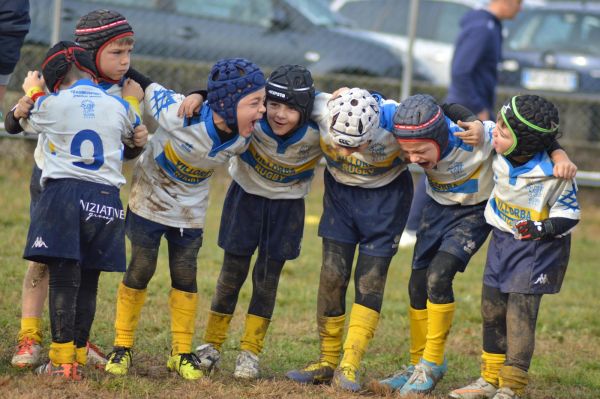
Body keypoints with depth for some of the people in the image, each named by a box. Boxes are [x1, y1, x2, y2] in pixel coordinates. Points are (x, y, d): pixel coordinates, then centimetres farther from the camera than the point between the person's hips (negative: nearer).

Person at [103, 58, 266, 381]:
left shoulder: (241, 138, -21)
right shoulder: (180, 115, -37)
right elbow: (147, 88, -21)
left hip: (190, 209, 3)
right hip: (151, 195, -3)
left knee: (185, 277, 7)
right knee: (140, 270, 2)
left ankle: (182, 353, 19)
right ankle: (122, 347, 16)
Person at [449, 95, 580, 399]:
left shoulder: (554, 172, -29)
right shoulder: (498, 155, -13)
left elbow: (569, 214, -17)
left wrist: (541, 229, -27)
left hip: (539, 247, -6)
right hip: (502, 237, 6)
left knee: (520, 313, -9)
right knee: (491, 308, 11)